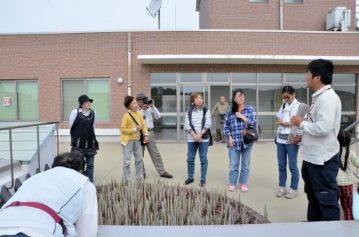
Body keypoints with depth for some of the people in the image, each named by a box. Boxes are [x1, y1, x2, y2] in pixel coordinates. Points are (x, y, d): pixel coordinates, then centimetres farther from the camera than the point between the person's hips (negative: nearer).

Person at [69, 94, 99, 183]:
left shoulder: (93, 113, 2)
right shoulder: (75, 112, -10)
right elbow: (70, 127, 2)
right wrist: (76, 137, 11)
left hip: (90, 143, 4)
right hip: (78, 144, -3)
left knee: (90, 165, 8)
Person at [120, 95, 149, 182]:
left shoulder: (139, 114, 2)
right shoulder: (126, 115, -15)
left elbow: (143, 125, 4)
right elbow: (123, 129, -15)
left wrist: (146, 135, -9)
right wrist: (134, 129, -20)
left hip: (137, 140, 6)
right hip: (128, 141, -6)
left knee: (139, 159, 11)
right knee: (127, 161, 1)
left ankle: (140, 178, 25)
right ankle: (127, 181, 13)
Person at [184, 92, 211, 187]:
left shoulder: (206, 111, 1)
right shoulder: (189, 112, 5)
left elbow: (208, 124, -7)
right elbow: (187, 125, -3)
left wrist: (200, 135, -15)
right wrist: (194, 135, -14)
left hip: (203, 139, -2)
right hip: (191, 139, 2)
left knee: (203, 159, 3)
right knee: (190, 158, 8)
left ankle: (203, 179, 13)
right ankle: (190, 177, 24)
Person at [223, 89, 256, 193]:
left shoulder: (250, 109, 1)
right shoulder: (230, 111, 3)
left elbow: (253, 123, -7)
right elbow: (225, 126, 5)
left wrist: (242, 117, -13)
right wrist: (229, 137, -5)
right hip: (234, 142, 0)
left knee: (245, 164, 11)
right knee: (233, 164, 5)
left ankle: (243, 184, 25)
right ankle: (232, 183, 19)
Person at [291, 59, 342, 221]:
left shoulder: (328, 98, -20)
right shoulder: (319, 97, 10)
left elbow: (323, 128, -29)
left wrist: (301, 123, -15)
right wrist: (302, 137, 11)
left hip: (323, 159, -10)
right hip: (312, 156, 10)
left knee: (326, 198, 5)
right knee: (313, 195, 23)